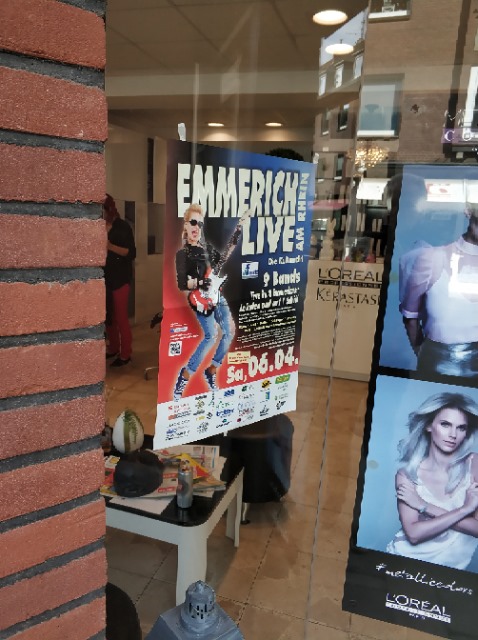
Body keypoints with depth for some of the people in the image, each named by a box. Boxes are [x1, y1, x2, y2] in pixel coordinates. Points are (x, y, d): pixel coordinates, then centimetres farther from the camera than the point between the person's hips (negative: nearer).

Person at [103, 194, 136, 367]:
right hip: (104, 277, 5)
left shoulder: (122, 227, -6)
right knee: (108, 316, 10)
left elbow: (131, 253, -11)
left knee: (121, 317, -2)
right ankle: (113, 348, 24)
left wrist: (111, 246, -23)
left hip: (120, 278, -5)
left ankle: (125, 354, 6)